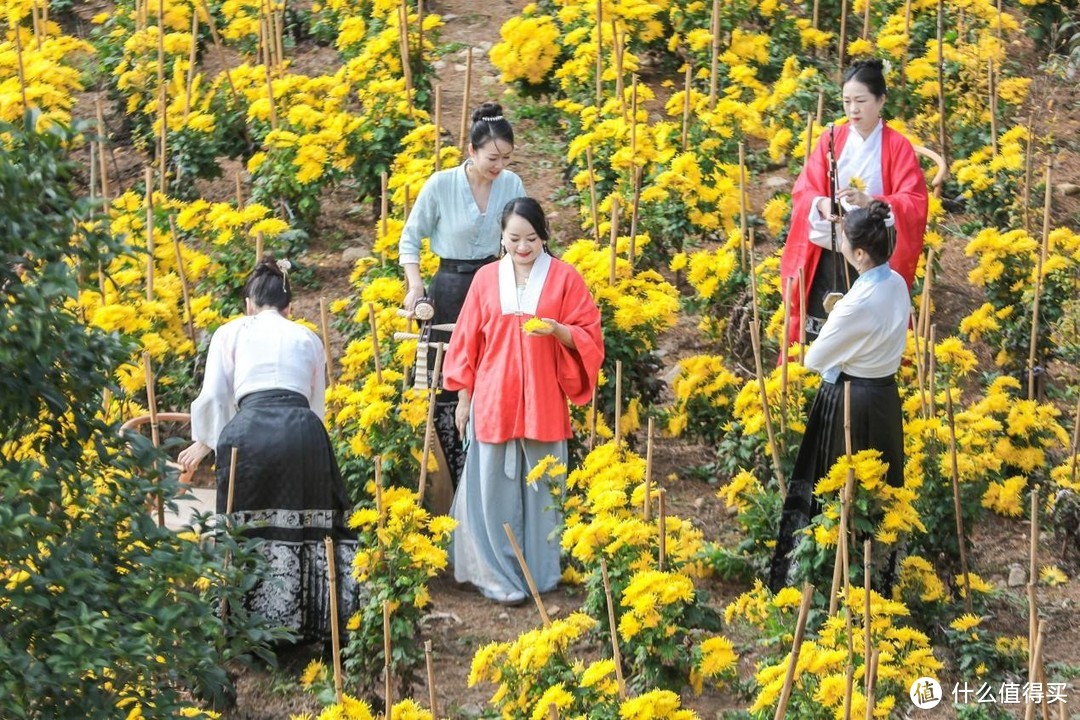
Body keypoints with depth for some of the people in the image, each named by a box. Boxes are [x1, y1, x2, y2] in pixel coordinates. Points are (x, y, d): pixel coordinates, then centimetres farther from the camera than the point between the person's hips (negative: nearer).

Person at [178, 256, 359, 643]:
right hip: (303, 432, 2)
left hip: (250, 431, -2)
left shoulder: (231, 333, 21)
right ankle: (309, 618, 8)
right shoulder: (308, 339, 28)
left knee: (249, 528, 6)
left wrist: (205, 441, 30)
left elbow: (212, 397, 13)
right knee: (307, 524, 9)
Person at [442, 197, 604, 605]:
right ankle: (498, 575, 4)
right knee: (495, 490, 0)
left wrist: (557, 330, -20)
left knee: (541, 488, 4)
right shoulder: (486, 279, 4)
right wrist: (463, 397, 6)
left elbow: (588, 337, 0)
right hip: (493, 401, 1)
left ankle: (541, 571, 15)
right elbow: (467, 341, 8)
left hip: (543, 403, -1)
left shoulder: (564, 278, 0)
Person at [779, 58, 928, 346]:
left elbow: (915, 203, -14)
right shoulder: (831, 139, 2)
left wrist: (870, 201, -32)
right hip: (827, 255, 3)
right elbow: (803, 190, -2)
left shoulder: (898, 147, -6)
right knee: (818, 333, 5)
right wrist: (821, 204, -27)